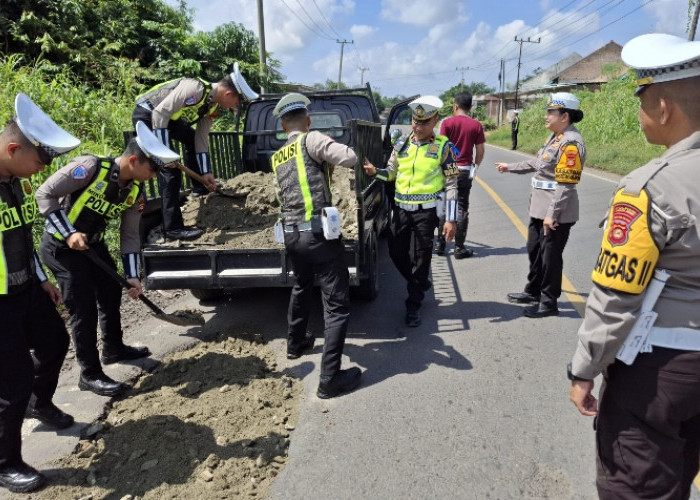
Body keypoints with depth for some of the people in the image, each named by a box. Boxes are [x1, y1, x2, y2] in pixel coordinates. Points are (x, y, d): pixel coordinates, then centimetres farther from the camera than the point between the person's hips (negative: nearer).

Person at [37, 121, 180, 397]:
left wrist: (132, 276, -2)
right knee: (85, 308, -7)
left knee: (112, 293, 16)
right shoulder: (89, 167, -26)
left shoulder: (135, 191, -5)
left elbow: (130, 236, 1)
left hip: (92, 243, 8)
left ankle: (114, 349, 39)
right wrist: (69, 233, -26)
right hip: (61, 246, -7)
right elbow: (44, 194, -20)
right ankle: (90, 374, 8)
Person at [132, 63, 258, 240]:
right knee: (170, 168, -16)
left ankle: (200, 187, 36)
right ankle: (172, 228, -15)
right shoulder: (195, 88, -27)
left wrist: (206, 173, 3)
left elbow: (202, 139, 5)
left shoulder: (212, 105, 0)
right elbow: (160, 113, -29)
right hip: (147, 115, -10)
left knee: (192, 138, 22)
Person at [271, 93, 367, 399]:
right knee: (337, 305, -1)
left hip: (291, 235, 7)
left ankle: (295, 343, 48)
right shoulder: (311, 140, -5)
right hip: (319, 234, -7)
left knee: (302, 288, 31)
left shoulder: (276, 157, 15)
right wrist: (329, 155, 4)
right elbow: (350, 158, -18)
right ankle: (330, 379, 1)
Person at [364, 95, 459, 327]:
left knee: (420, 259, 2)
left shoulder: (443, 147, -5)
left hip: (425, 211, -4)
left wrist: (451, 219, -9)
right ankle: (422, 284, 37)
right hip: (400, 208, 5)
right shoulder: (402, 144, 6)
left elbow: (451, 184, -4)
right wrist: (375, 171, -9)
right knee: (396, 253, 9)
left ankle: (414, 306, 19)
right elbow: (391, 173, 14)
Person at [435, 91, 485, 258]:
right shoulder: (476, 125, 0)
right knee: (462, 208, 6)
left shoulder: (447, 123, -5)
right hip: (465, 170, 1)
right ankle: (459, 247, 7)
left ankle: (440, 244, 12)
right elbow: (480, 151, 1)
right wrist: (475, 167, 16)